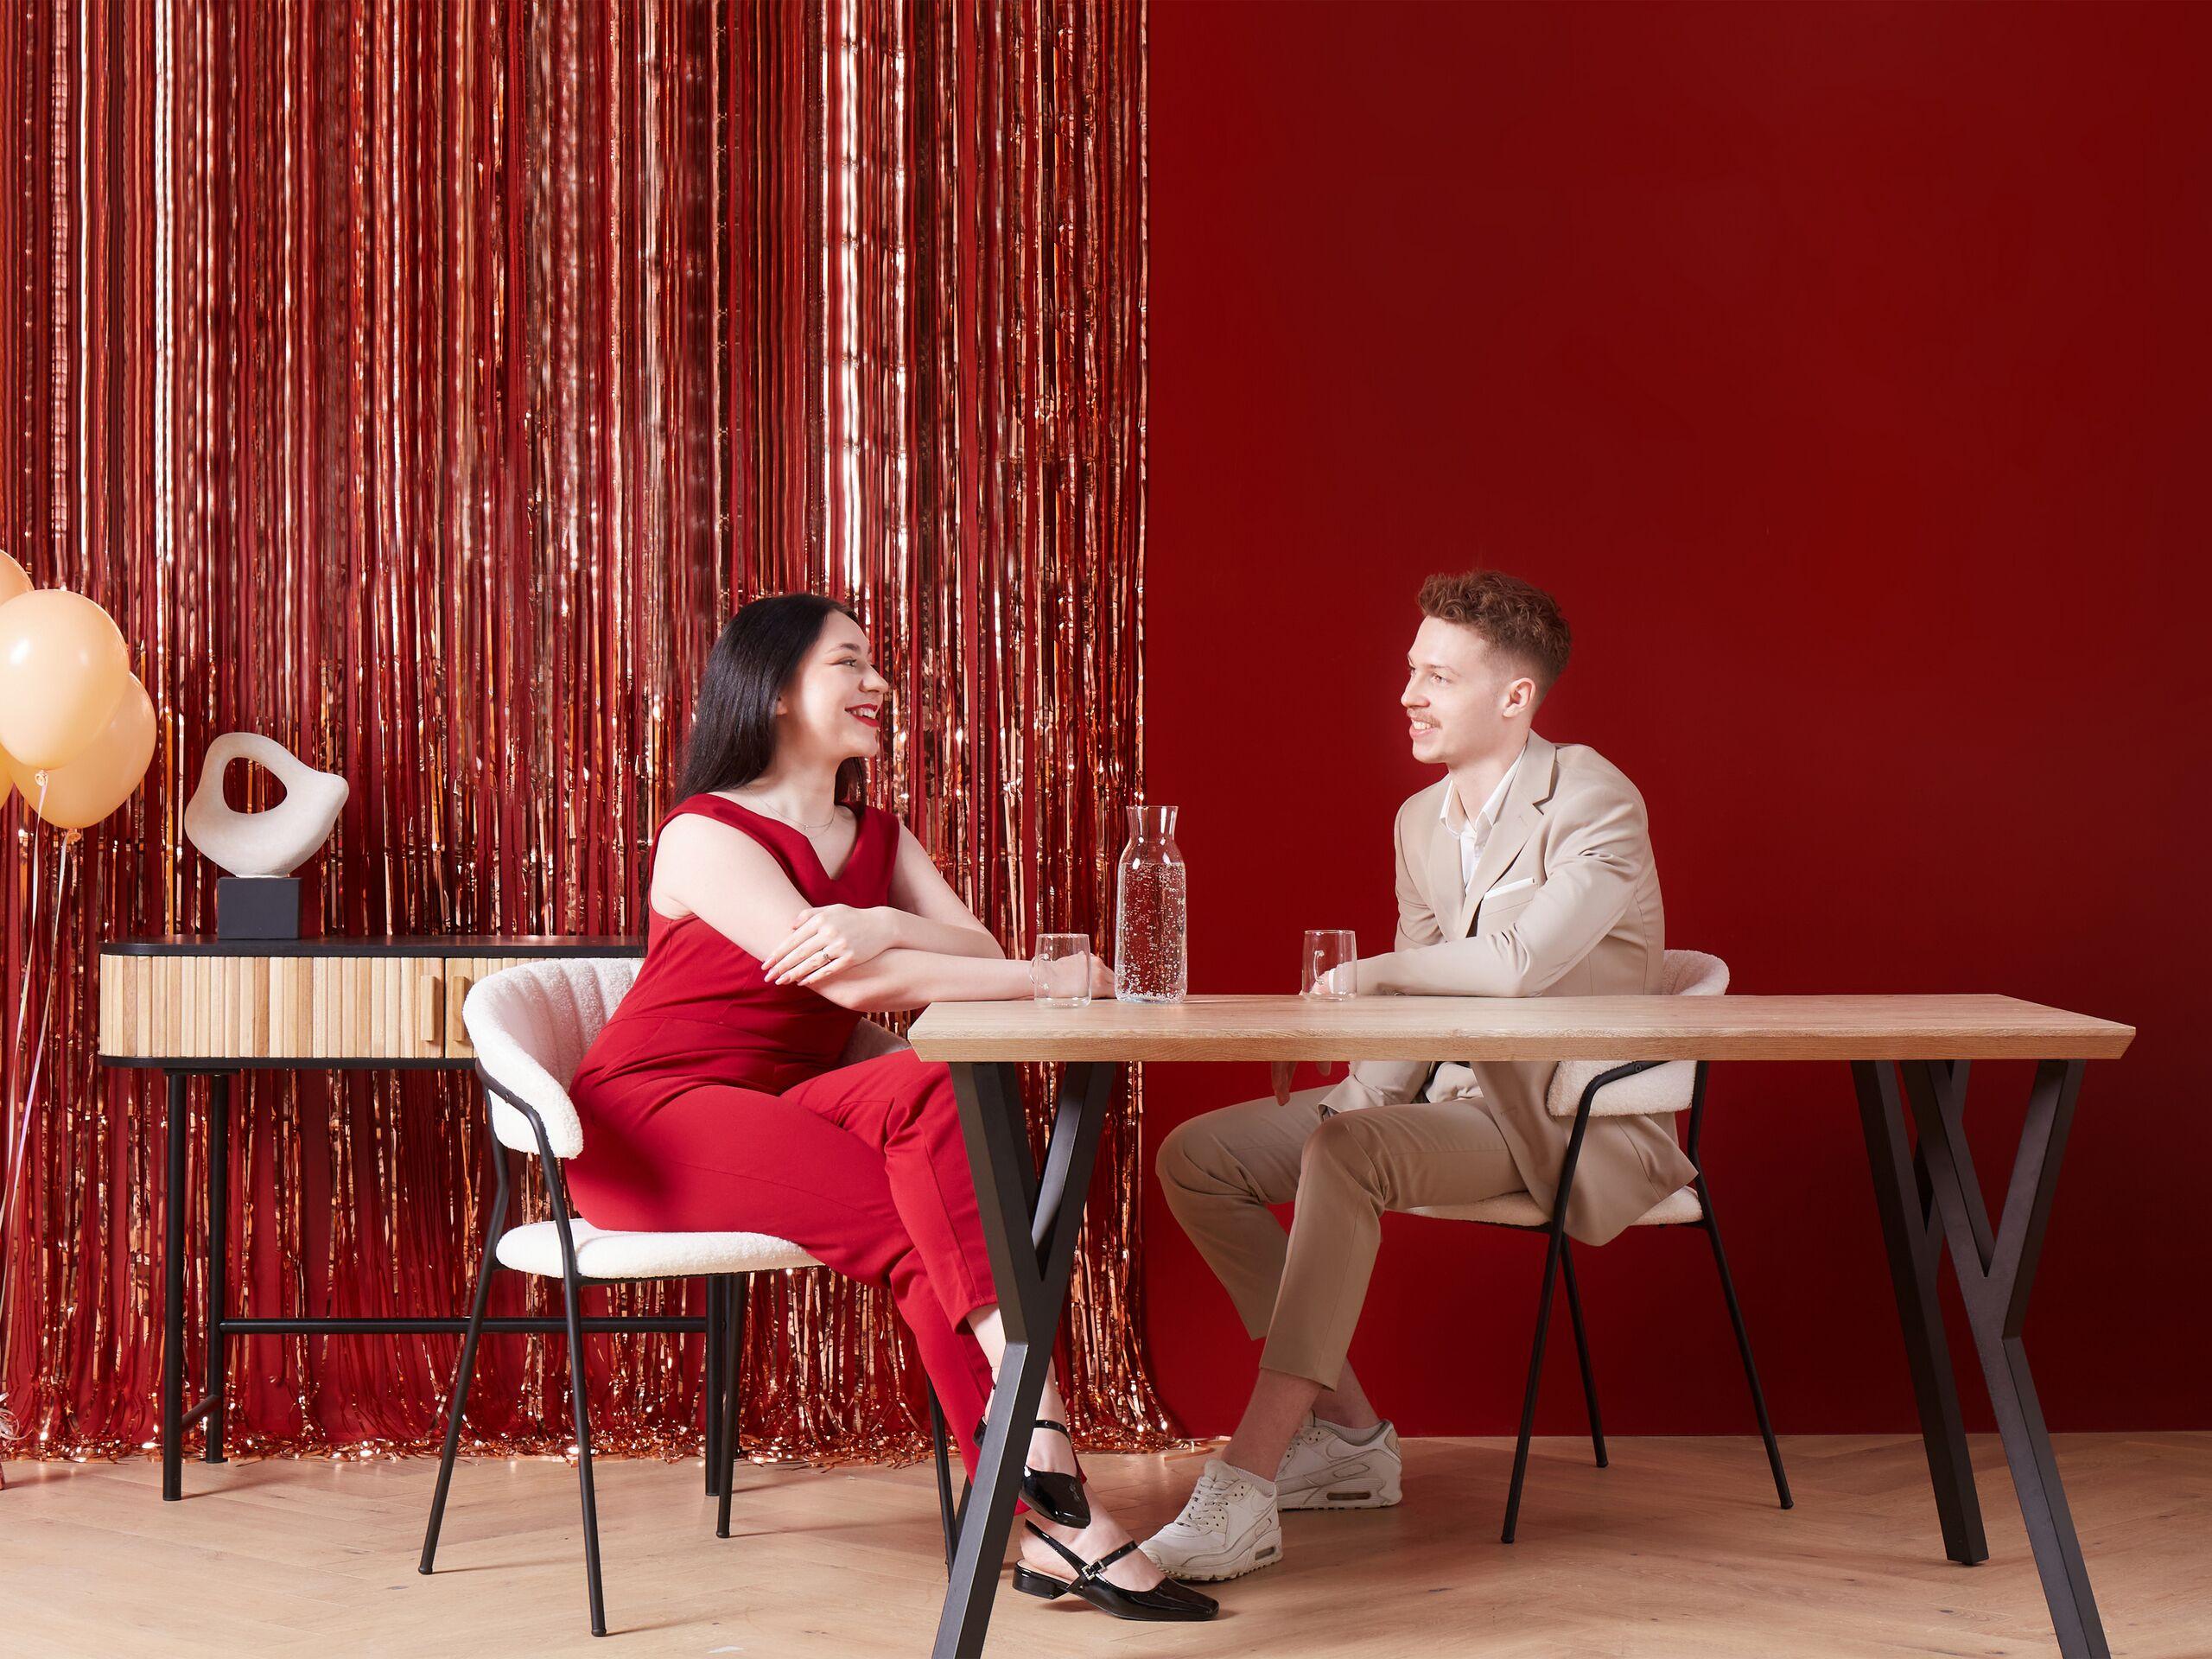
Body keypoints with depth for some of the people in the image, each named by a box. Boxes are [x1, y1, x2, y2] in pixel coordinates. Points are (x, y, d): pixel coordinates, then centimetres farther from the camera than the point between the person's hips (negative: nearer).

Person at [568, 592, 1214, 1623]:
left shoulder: (876, 835, 16)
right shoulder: (706, 837, -9)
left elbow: (979, 954, -2)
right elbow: (857, 985, -22)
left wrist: (886, 926, -25)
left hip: (778, 1116, 6)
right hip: (648, 1122, -6)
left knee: (929, 1089, -30)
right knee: (927, 1220, -30)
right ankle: (1054, 1514, -38)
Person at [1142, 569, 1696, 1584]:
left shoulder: (1594, 804, -13)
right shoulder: (1421, 822, 13)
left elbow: (1516, 964, -28)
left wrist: (1359, 975, -15)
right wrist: (1359, 1097, -5)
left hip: (1566, 1121, -9)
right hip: (1452, 1092, 9)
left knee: (1344, 1153, -35)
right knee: (1195, 1157, -3)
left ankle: (1241, 1496, -36)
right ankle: (1346, 1435, 3)